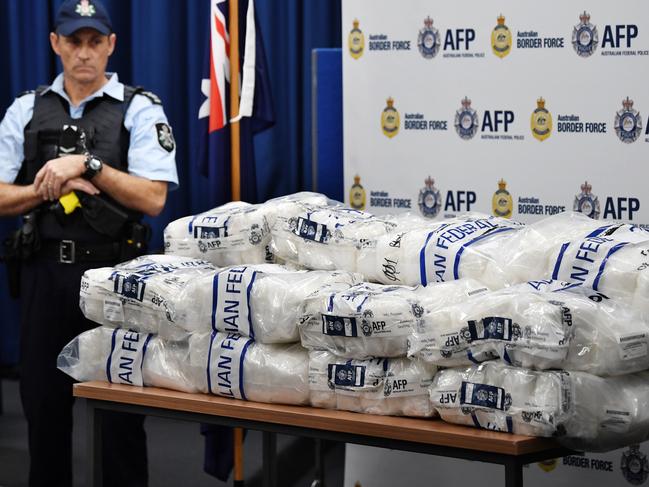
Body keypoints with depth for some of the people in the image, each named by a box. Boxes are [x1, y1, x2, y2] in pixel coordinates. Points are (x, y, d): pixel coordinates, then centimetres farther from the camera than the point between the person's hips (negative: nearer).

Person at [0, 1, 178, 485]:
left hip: (113, 271, -3)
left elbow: (152, 198, -12)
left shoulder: (140, 110, -2)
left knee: (122, 407, 5)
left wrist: (88, 165, -19)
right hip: (46, 272, 3)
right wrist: (49, 189, -13)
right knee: (43, 400, 11)